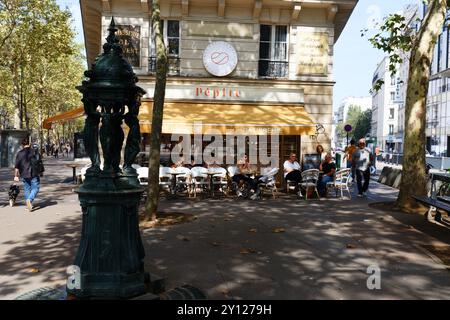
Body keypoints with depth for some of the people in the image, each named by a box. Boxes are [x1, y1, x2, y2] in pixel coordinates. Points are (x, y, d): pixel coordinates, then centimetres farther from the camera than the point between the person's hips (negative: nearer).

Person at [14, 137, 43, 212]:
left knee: (27, 189, 13)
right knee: (35, 188, 2)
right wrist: (41, 172, 12)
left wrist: (16, 176, 4)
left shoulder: (20, 153, 1)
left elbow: (17, 166, -1)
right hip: (34, 174, -2)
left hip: (24, 174, 2)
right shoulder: (35, 152, 0)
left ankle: (28, 204, 18)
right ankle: (30, 200, -21)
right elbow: (39, 163, 2)